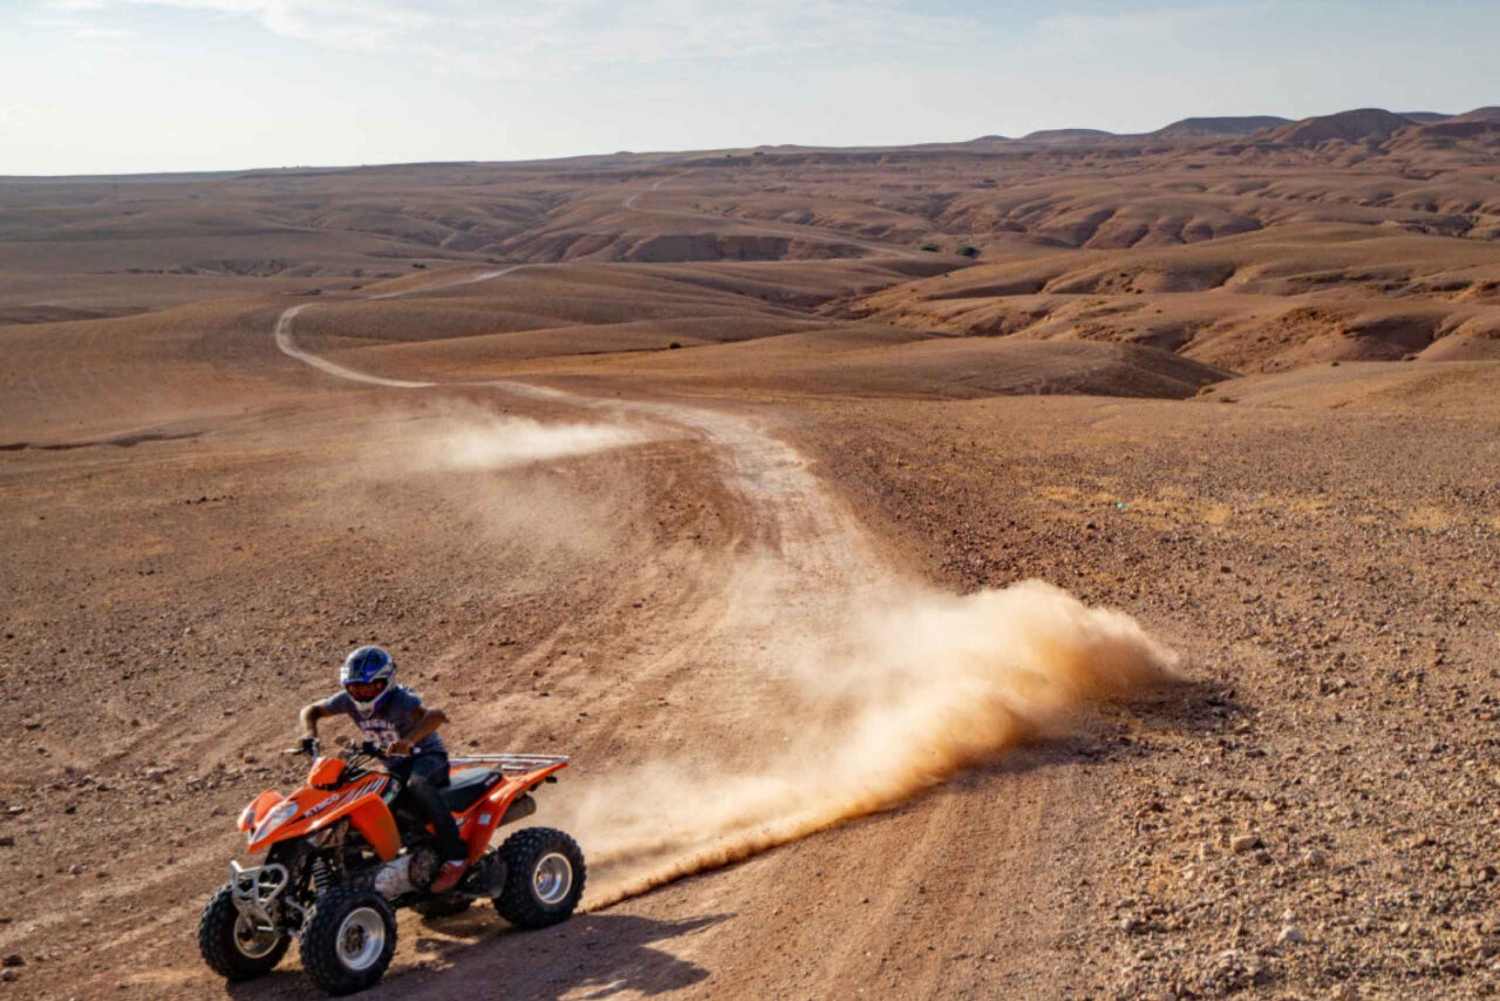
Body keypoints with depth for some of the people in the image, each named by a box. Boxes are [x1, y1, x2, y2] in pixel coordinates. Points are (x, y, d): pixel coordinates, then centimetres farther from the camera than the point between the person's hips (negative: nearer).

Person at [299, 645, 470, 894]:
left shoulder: (399, 700, -27)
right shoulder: (348, 700, -8)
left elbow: (436, 715, -44)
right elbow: (310, 710, 2)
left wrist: (408, 740, -62)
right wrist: (309, 732, -22)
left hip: (428, 755, -7)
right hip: (395, 764, 7)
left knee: (417, 785, -38)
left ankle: (456, 855, -32)